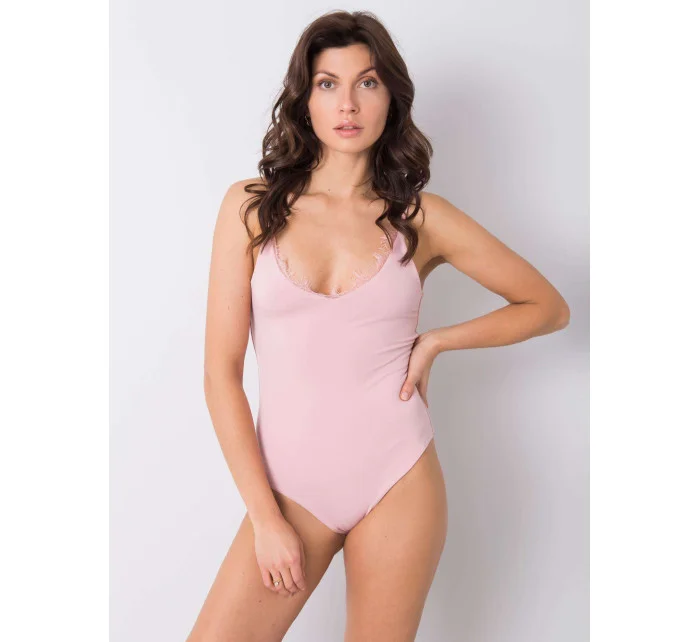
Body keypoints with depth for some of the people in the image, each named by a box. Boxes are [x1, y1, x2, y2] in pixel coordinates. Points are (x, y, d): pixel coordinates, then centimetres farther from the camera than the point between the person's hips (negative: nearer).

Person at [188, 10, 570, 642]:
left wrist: (435, 340, -3)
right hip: (292, 487, 0)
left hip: (399, 481, 0)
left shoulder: (421, 216, 0)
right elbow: (221, 373, -4)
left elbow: (549, 306, 9)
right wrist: (264, 517, -7)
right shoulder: (251, 206, -2)